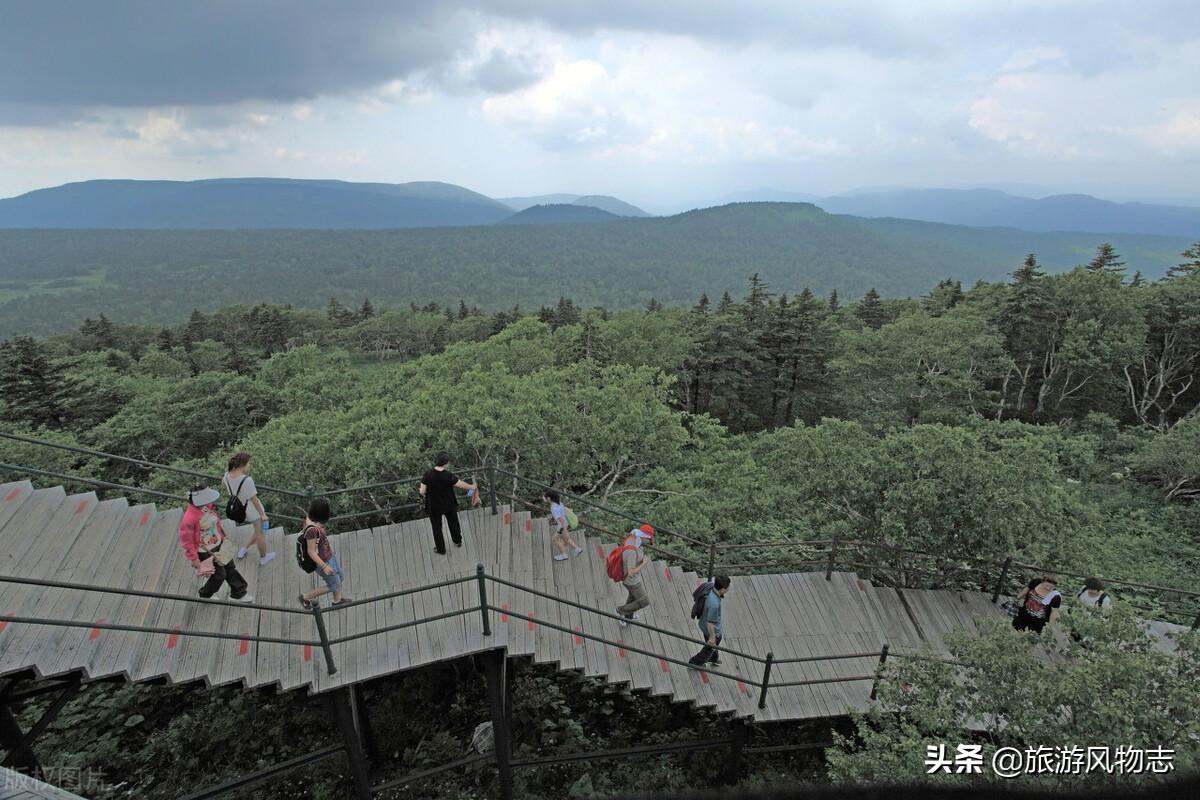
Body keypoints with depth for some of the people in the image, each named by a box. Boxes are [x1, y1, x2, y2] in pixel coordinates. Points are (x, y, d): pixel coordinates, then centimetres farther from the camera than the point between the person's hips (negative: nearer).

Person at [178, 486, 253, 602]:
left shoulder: (208, 507, -10)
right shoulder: (189, 519, -32)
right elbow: (186, 541, -22)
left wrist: (223, 538, 19)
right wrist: (194, 559, -16)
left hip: (219, 545, 7)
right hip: (205, 552, -7)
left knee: (230, 568, 18)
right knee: (219, 575, 10)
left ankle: (239, 594, 36)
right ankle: (205, 596, 40)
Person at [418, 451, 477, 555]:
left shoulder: (427, 475, -23)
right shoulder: (449, 475, -26)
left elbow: (422, 492, -16)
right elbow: (461, 484, -13)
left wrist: (420, 490, 10)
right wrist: (472, 486, 7)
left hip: (434, 506, 0)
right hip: (449, 504, 0)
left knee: (437, 527, 22)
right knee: (453, 523, 27)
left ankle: (441, 549, 36)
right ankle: (458, 541, 50)